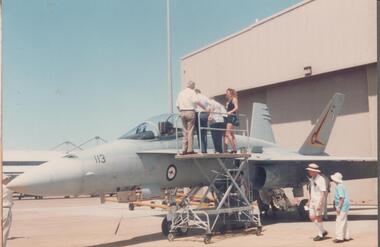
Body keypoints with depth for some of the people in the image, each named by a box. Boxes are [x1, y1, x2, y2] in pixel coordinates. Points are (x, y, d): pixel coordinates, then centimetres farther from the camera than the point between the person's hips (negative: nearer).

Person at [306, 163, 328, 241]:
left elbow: (323, 192, -20)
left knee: (318, 218, 0)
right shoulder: (312, 179, 9)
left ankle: (320, 235, 14)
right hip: (312, 201, 8)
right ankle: (323, 231, 24)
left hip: (319, 201, -8)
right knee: (312, 217, 9)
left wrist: (319, 203, -24)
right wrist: (309, 200, 19)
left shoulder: (320, 179, -17)